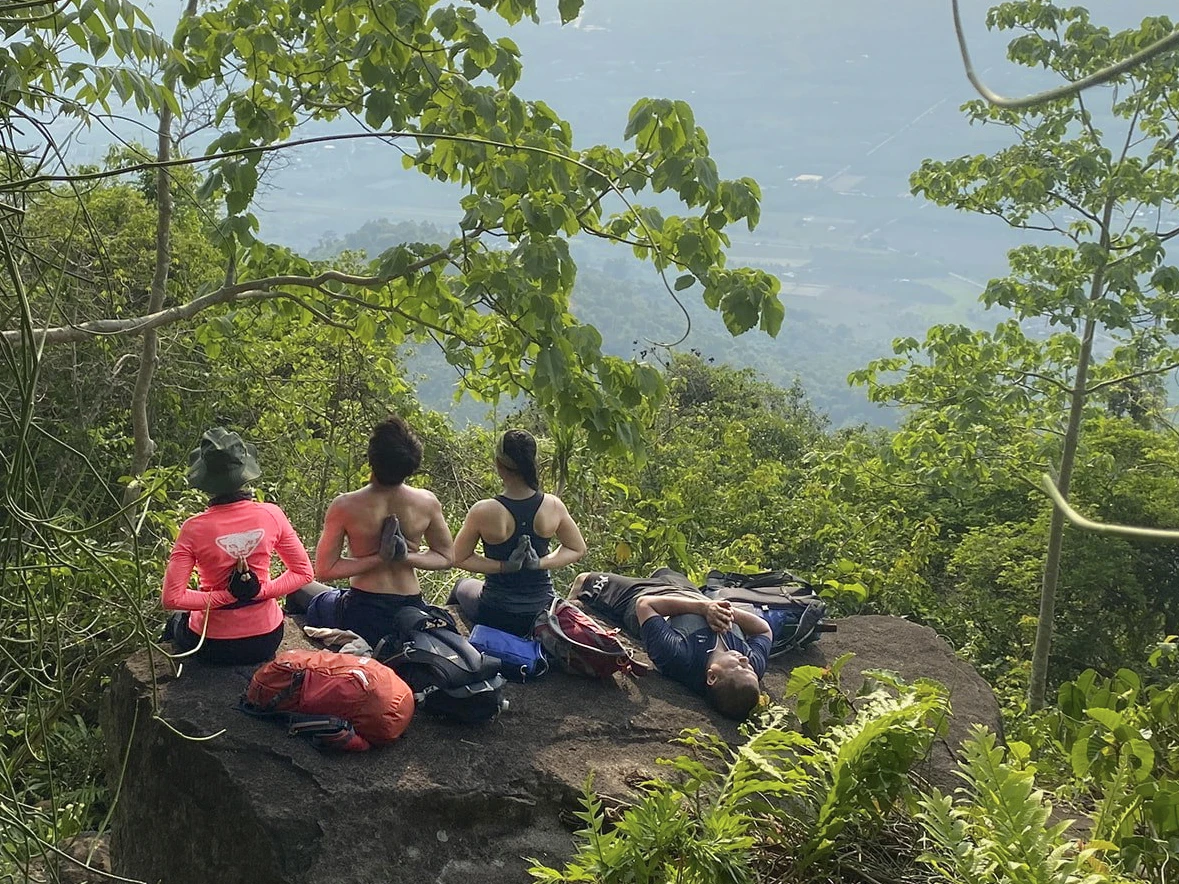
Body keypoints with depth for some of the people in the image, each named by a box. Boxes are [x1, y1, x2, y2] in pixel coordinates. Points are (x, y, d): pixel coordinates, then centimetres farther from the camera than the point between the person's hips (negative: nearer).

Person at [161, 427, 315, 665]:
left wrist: (226, 596, -16)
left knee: (177, 619, 34)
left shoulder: (193, 529, -20)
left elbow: (172, 599, -20)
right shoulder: (271, 515, -14)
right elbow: (303, 572, -5)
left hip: (213, 646, -3)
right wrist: (261, 590, -11)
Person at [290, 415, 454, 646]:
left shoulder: (345, 507, -17)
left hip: (361, 615, -3)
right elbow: (446, 557, 5)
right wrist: (406, 557, -9)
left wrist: (379, 558, -15)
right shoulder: (427, 503, -9)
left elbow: (324, 570, -11)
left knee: (300, 589, 26)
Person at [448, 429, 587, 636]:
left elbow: (458, 558, -8)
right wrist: (541, 562, -9)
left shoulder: (483, 512, -22)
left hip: (495, 615, -3)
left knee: (463, 586, 33)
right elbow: (578, 549, 2)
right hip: (542, 611, 3)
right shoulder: (553, 506, -13)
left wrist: (504, 566, -13)